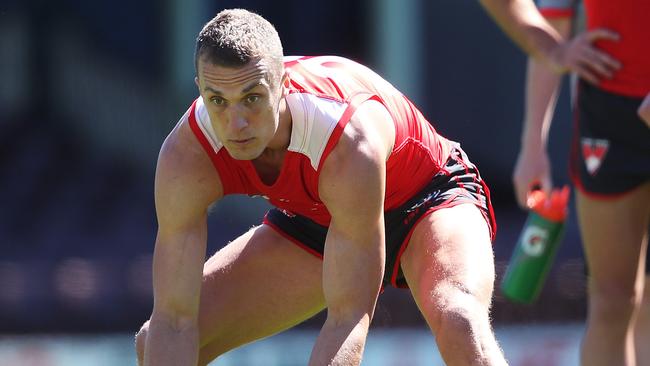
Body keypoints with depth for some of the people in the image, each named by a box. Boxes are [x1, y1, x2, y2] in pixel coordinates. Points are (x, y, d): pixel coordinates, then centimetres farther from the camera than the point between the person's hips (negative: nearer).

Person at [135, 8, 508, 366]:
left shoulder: (351, 140, -42)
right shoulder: (185, 158, -29)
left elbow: (350, 317, -41)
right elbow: (173, 320, -29)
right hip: (314, 218, 5)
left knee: (459, 321, -38)